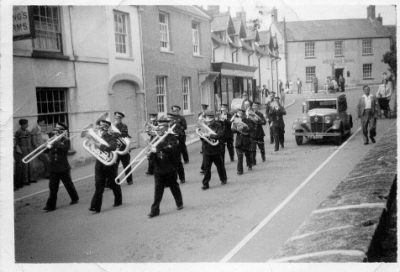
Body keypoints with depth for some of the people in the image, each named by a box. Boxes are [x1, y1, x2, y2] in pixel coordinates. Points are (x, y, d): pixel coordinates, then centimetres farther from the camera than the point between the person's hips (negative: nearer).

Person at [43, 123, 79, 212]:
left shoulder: (66, 140, -5)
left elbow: (65, 147, -27)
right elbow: (46, 150, 6)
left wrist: (53, 144, -31)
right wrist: (47, 146, -15)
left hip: (63, 168, -4)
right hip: (53, 168, 4)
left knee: (68, 184, 11)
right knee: (52, 187, 2)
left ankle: (75, 198, 31)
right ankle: (51, 205, 6)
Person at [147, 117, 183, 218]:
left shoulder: (172, 138, -7)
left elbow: (171, 148, -28)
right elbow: (151, 157, 10)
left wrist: (157, 149, -34)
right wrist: (151, 154, -14)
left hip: (170, 170, -3)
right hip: (158, 170, 3)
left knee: (174, 187, 12)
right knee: (157, 190, 0)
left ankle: (179, 203, 33)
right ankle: (155, 210, 3)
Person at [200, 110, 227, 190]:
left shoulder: (218, 125, -7)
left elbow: (221, 134, -22)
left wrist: (210, 135, -29)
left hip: (216, 150, -1)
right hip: (206, 150, 2)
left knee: (220, 165, 15)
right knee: (206, 167, 0)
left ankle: (223, 179, 36)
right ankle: (205, 183, 7)